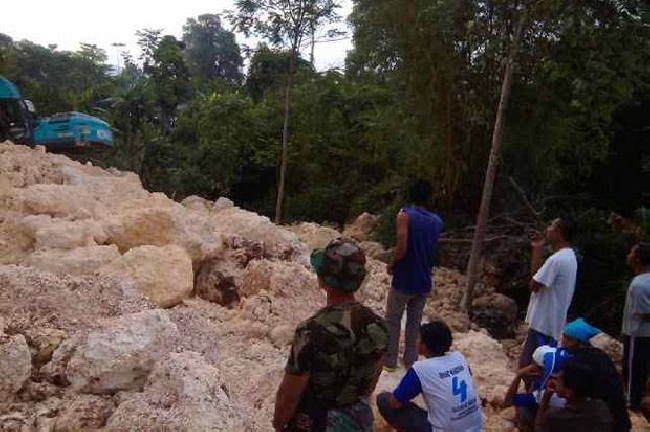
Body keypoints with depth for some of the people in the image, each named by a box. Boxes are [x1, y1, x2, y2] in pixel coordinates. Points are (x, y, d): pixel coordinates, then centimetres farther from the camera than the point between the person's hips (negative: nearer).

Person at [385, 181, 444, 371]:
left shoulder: (405, 215, -14)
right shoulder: (437, 221, 2)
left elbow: (402, 248, -22)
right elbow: (432, 248, 11)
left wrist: (392, 265, -7)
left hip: (403, 280, -4)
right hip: (424, 281, 4)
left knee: (392, 321, 11)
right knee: (415, 322, 17)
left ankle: (389, 361, 17)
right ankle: (410, 360, 26)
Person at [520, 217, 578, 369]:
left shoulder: (556, 259, -22)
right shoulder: (569, 257, 12)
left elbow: (533, 284, -19)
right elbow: (538, 275, 14)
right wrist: (538, 249, 10)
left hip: (543, 323, -10)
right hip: (552, 322, 10)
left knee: (527, 366, -3)